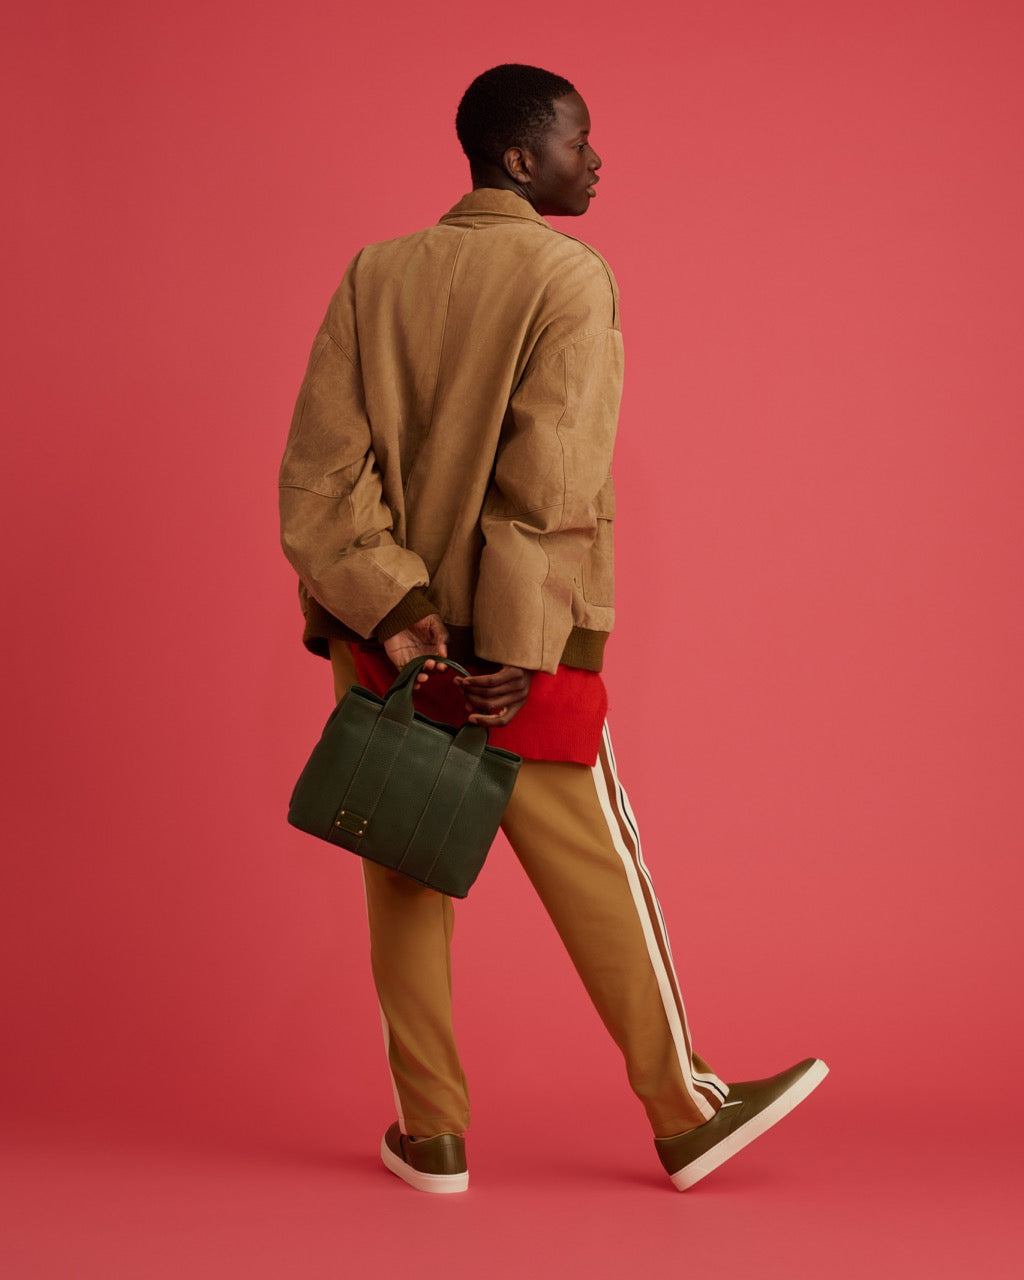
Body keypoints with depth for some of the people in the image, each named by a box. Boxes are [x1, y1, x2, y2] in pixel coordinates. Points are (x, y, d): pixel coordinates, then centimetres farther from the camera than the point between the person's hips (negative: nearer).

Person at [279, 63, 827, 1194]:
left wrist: (391, 607, -8)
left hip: (386, 636, 5)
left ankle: (430, 1134, 19)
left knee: (407, 883, 11)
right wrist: (519, 651, -15)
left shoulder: (374, 273, 6)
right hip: (515, 648, -4)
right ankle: (683, 1114, 20)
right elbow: (552, 481, -17)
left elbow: (320, 462, -4)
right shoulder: (568, 275, -8)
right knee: (597, 878, 7)